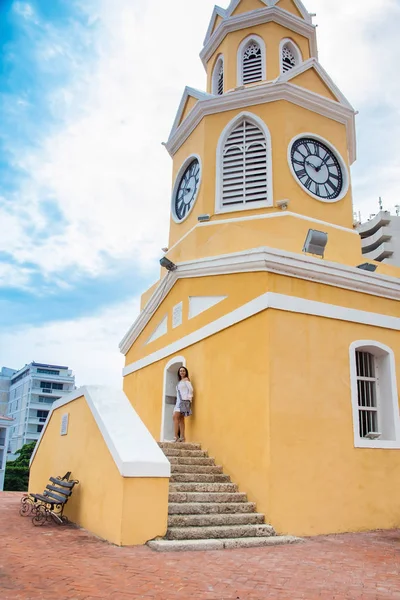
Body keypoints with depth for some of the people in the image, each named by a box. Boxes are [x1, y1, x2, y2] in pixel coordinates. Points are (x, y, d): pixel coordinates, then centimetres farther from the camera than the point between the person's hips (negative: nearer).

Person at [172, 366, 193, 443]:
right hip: (179, 401, 8)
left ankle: (176, 437, -19)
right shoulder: (179, 381, 22)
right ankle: (182, 437, 3)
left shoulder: (186, 379, -1)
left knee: (175, 417, -16)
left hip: (184, 401, -8)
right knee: (180, 419, 4)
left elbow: (191, 389, -10)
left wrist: (189, 399, -12)